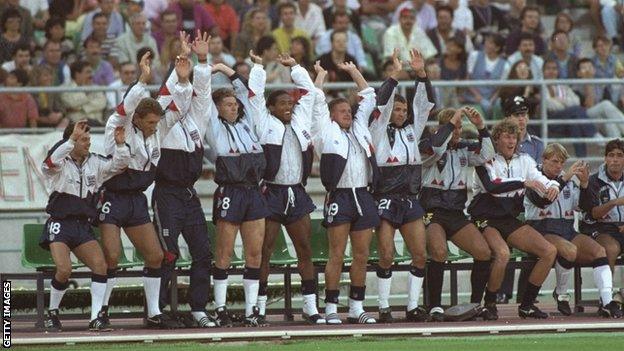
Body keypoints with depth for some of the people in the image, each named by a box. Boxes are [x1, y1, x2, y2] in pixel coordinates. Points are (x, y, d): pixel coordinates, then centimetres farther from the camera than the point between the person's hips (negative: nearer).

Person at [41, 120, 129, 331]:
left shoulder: (94, 163, 12)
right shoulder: (60, 163, -5)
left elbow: (118, 165, 9)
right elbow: (52, 161, -27)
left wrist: (120, 144, -10)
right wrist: (72, 139, -36)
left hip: (84, 226, 5)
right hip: (60, 225, -5)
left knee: (100, 265, -15)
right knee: (64, 269, -22)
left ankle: (96, 318, -10)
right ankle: (52, 313, 1)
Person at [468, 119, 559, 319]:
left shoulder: (524, 161, 12)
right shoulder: (486, 161, -6)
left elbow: (541, 181, 4)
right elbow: (490, 186, -23)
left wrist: (553, 187, -20)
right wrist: (524, 183, -30)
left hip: (510, 220, 6)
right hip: (485, 219, -6)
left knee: (550, 251, -9)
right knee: (503, 253, -35)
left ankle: (527, 305, 0)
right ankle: (488, 305, -17)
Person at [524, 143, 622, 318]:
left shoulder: (570, 181, 19)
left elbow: (587, 207, 12)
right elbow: (541, 201, -17)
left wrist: (584, 184, -5)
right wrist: (564, 179, -19)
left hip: (567, 231, 5)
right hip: (542, 231, -5)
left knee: (599, 250, -22)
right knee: (569, 250, -35)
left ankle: (607, 302, -31)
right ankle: (561, 294, -10)